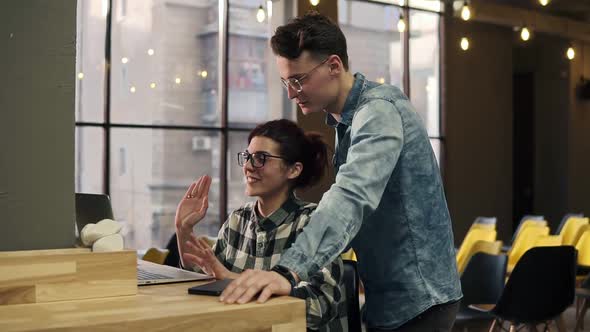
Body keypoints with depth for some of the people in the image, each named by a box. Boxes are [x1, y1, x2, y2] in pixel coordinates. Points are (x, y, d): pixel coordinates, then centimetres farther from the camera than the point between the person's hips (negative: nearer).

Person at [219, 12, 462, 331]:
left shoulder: (379, 109, -20)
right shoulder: (345, 119, 10)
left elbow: (352, 197, -36)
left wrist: (289, 270, -48)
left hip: (417, 299, -9)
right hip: (387, 297, 9)